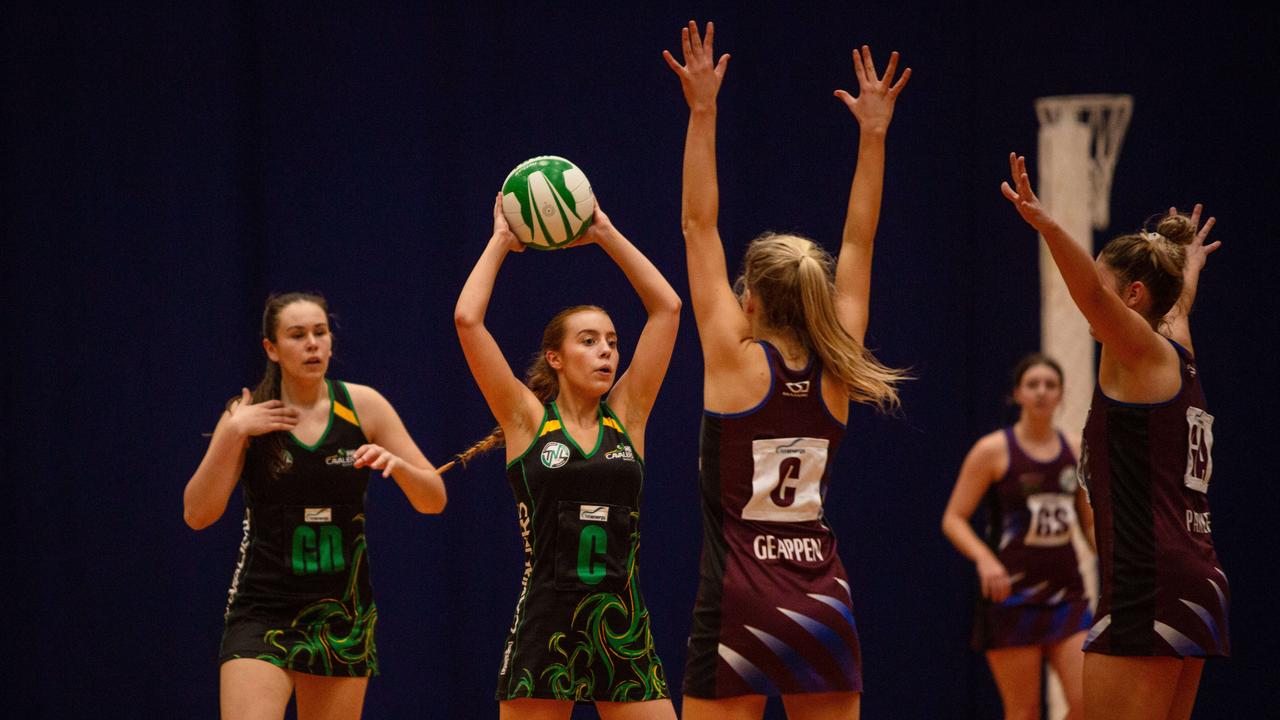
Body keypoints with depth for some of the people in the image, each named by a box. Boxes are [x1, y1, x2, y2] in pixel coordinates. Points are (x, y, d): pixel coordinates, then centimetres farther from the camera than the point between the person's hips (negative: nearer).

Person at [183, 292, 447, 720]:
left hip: (342, 615, 2)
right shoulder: (249, 417, -2)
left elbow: (433, 500, 0)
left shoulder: (362, 406, 0)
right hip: (263, 614, -2)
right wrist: (232, 435, -17)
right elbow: (197, 515, -9)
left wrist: (396, 464, -20)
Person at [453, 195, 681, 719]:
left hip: (623, 624, 3)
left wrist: (605, 234, 8)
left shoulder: (625, 415, 9)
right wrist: (500, 241, 3)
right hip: (546, 626, -3)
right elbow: (467, 319, -8)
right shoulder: (528, 419, 1)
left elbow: (667, 308, 8)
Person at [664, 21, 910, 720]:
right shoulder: (835, 374, 4)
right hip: (824, 603, 5)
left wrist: (703, 112, -5)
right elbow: (857, 245, 11)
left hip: (739, 608, -5)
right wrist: (873, 133, 14)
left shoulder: (737, 363, -7)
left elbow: (699, 226, -6)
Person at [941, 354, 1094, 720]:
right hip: (1011, 595, -4)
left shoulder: (1075, 453, 10)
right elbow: (953, 519, -5)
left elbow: (1090, 525, 20)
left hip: (1067, 596, 4)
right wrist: (984, 557, -22)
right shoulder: (993, 450, -3)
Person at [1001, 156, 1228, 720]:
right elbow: (1178, 302, 42)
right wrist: (1190, 265, 63)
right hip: (1198, 585, 9)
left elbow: (1093, 294, -24)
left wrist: (1045, 224, -38)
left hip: (1148, 589, -9)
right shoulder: (1178, 354, 18)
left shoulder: (1146, 353, -4)